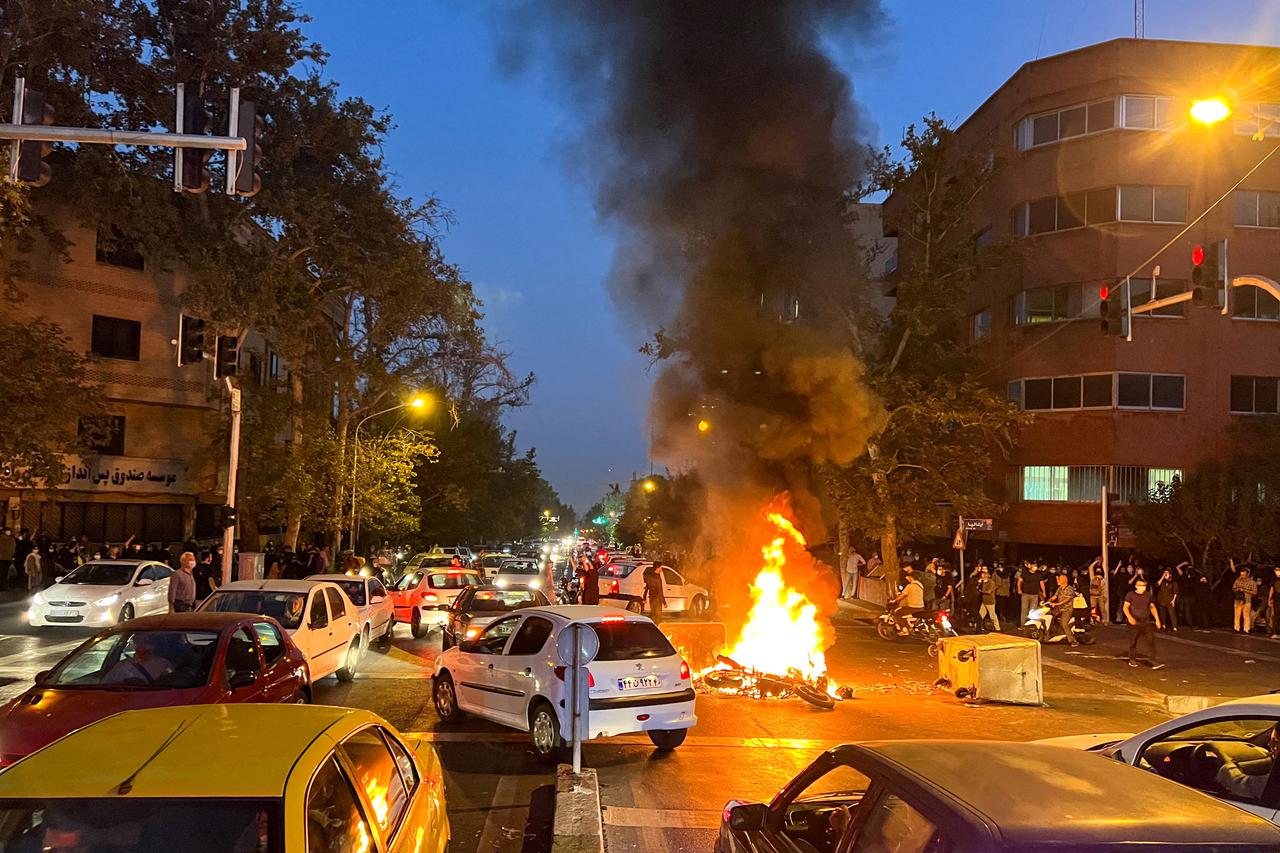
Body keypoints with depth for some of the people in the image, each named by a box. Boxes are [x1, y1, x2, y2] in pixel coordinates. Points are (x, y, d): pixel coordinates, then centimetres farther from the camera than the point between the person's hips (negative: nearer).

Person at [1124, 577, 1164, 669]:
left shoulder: (1148, 595, 7)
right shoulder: (1130, 594, -5)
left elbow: (1152, 607, 18)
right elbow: (1125, 607, -8)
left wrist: (1157, 619, 11)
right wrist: (1129, 617, -24)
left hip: (1146, 622, 3)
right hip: (1134, 623, -2)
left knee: (1152, 641, -10)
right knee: (1133, 642, 9)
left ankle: (1155, 662, -12)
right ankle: (1132, 660, 28)